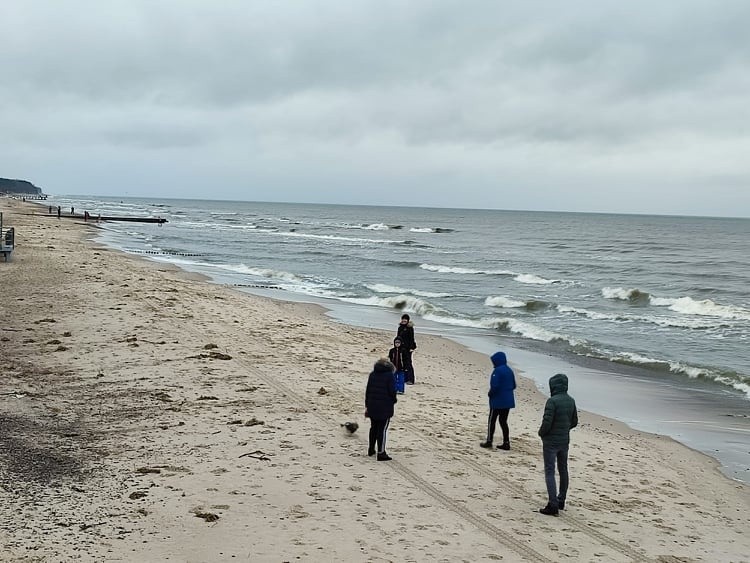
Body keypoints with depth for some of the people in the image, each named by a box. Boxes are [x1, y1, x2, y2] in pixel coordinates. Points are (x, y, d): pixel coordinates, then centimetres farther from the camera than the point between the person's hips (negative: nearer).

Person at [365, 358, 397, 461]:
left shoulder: (372, 374, 8)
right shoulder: (389, 375, -10)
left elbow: (367, 391, 11)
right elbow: (392, 391, -14)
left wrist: (367, 406, 17)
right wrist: (394, 400, 8)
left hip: (372, 407, 6)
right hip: (385, 408, -5)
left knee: (374, 428, 19)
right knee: (382, 429, -3)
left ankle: (371, 449, 29)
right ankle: (381, 453, -2)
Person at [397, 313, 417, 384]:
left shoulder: (410, 328, -8)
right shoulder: (400, 327, 13)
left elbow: (411, 338, -11)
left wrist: (411, 347, -17)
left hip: (407, 347, -7)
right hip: (401, 347, 7)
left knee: (408, 363, -7)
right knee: (402, 363, 9)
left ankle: (411, 380, -5)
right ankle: (404, 378, 17)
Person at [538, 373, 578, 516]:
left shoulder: (552, 401, -20)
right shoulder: (571, 401, 3)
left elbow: (547, 422, -23)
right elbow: (574, 422, 11)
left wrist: (541, 432, -4)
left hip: (551, 441, -7)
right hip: (565, 440, 7)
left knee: (550, 472, -4)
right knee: (563, 470, 18)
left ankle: (553, 505, -8)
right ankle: (561, 501, 30)